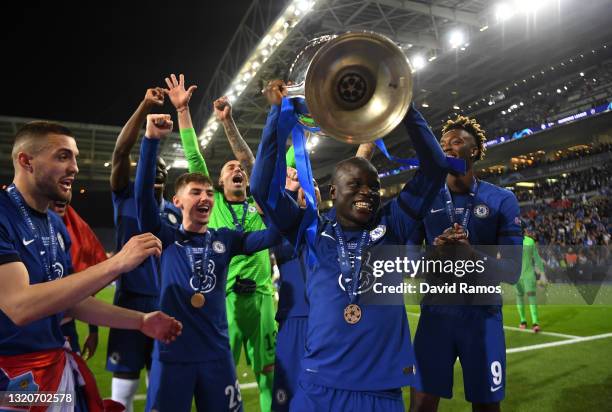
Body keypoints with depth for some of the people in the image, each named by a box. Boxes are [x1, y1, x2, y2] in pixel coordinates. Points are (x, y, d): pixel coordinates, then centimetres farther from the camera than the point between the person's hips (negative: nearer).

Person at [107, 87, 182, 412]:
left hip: (168, 302, 4)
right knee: (124, 386, 3)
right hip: (131, 300, -3)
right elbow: (121, 151, -13)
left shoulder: (177, 213, 9)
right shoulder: (126, 198, 1)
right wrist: (145, 106, -20)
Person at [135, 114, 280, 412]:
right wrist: (151, 140, -25)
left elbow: (273, 235, -4)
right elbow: (143, 194, -16)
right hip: (172, 353, -2)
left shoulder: (225, 239, 4)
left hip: (216, 352, 3)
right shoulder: (165, 238, -2)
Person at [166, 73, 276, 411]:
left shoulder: (258, 206, 14)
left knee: (269, 370, 7)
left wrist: (227, 122, 2)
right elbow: (194, 158, 5)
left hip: (260, 294, 2)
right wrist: (182, 109, 2)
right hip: (223, 294, -2)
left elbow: (250, 160, 7)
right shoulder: (212, 204, 10)